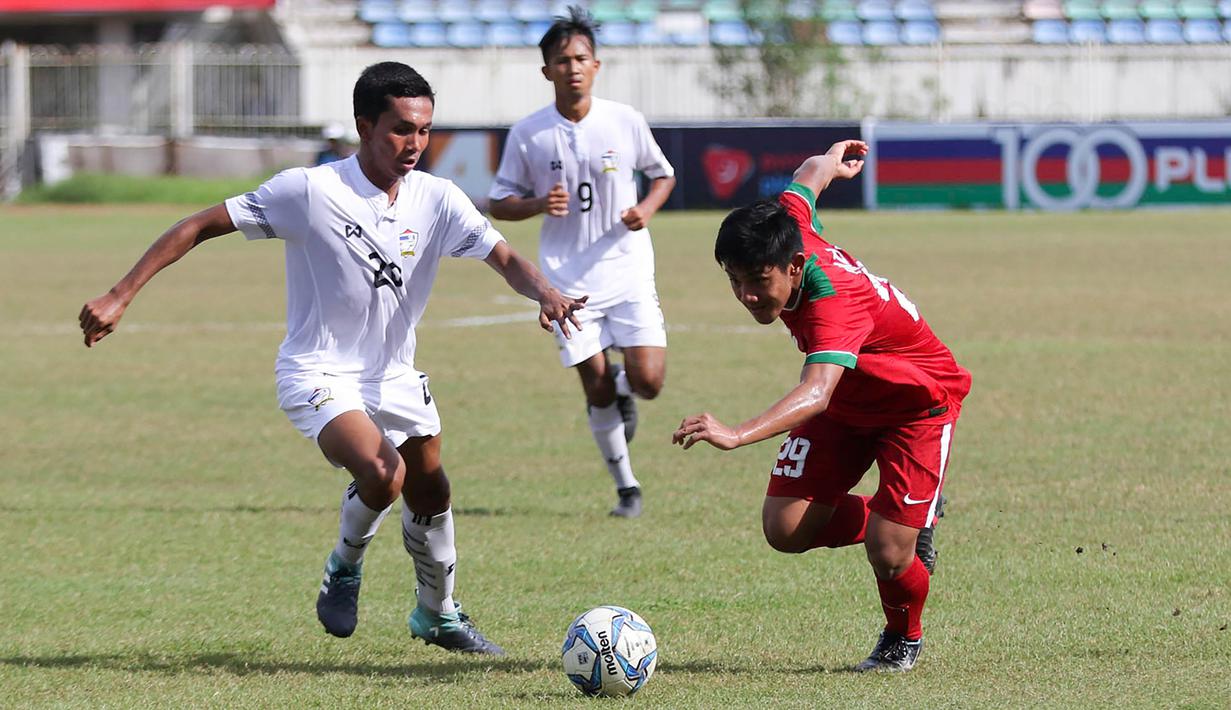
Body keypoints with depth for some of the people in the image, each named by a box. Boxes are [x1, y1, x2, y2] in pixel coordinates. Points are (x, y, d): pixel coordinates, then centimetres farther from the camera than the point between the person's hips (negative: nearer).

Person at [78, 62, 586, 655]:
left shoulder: (436, 200, -6)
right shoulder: (309, 191, -18)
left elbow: (504, 259, -8)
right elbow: (200, 227, -14)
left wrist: (545, 293, -32)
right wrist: (120, 296, -17)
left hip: (394, 376, 6)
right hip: (319, 374, -6)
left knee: (430, 497, 12)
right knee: (383, 471, -29)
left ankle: (438, 614, 39)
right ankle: (345, 567, 2)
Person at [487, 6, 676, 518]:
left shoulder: (626, 122, -3)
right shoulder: (527, 135, -4)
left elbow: (663, 175, 12)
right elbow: (499, 203, 3)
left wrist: (646, 209, -9)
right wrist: (539, 204, -17)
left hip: (628, 270, 0)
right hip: (569, 279, 0)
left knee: (648, 382, -12)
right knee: (597, 389, -1)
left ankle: (622, 387, 26)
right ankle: (626, 487, 17)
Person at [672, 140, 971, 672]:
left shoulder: (834, 303, -42)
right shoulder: (789, 226, -21)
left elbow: (817, 393, -59)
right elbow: (810, 174, 3)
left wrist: (737, 435, -75)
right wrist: (833, 161, 29)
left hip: (919, 402, -7)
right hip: (846, 401, 7)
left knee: (887, 554, -17)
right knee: (785, 529, -8)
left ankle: (904, 638, 19)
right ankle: (902, 519, 20)